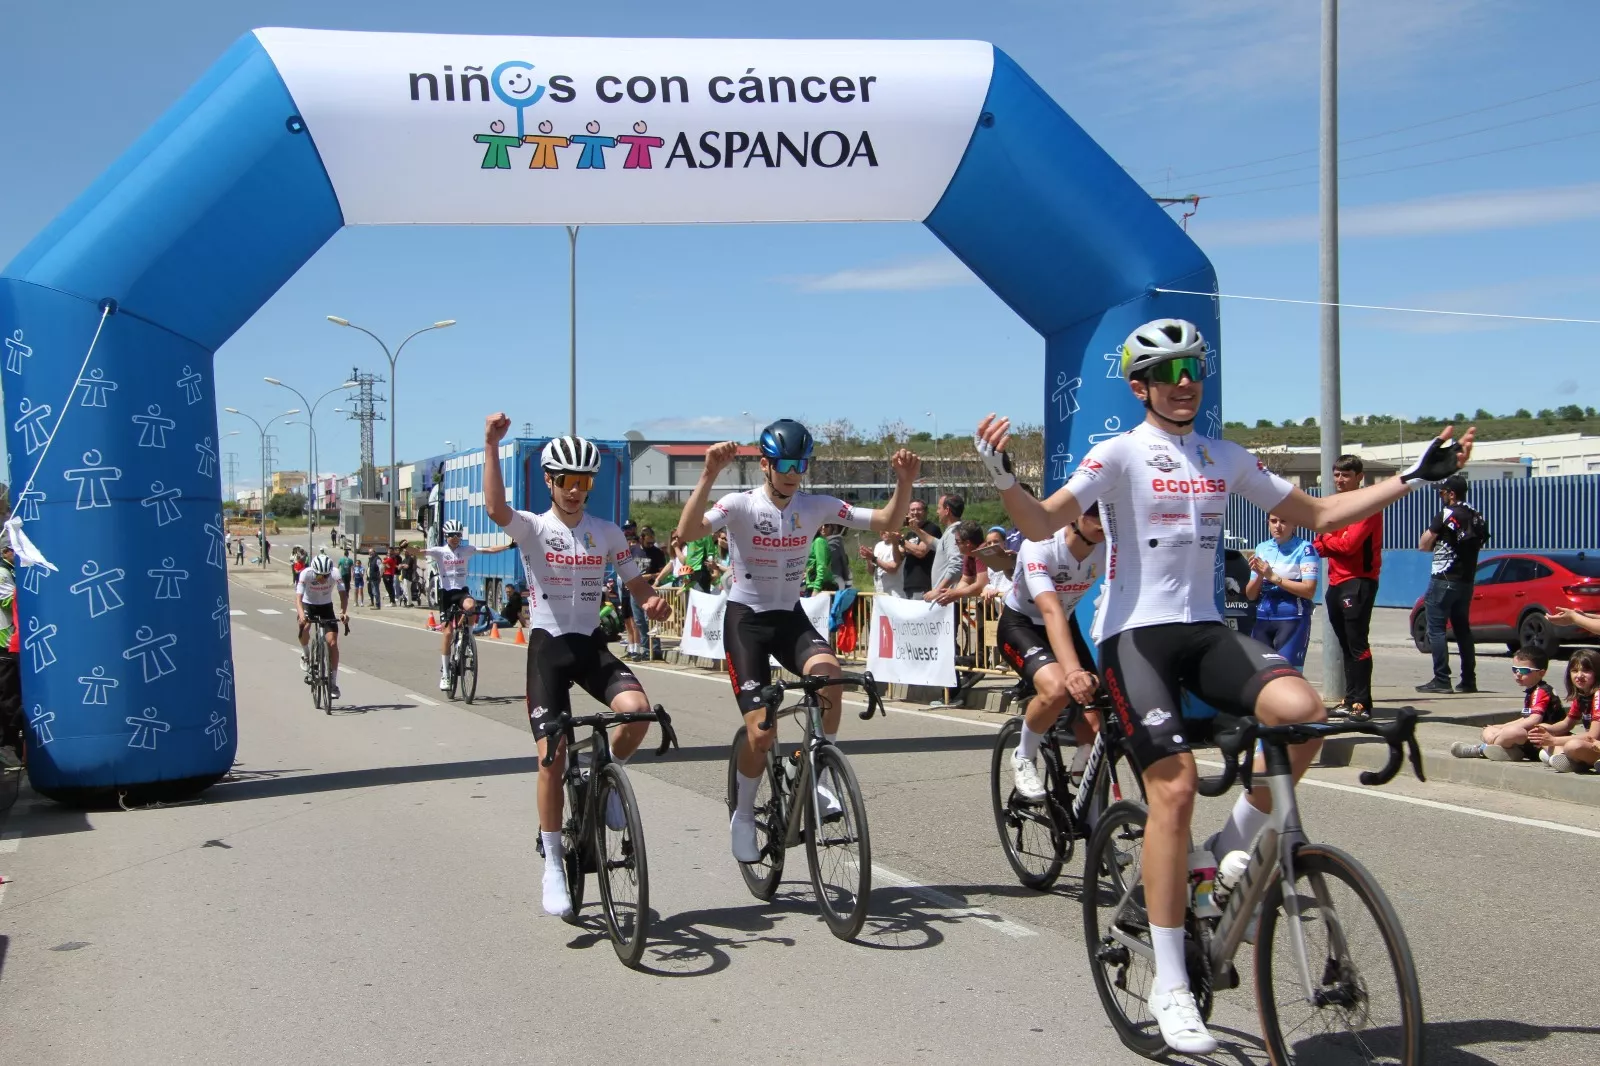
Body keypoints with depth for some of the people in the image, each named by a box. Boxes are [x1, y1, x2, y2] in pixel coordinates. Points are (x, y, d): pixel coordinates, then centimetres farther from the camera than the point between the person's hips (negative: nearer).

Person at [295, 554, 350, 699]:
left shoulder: (335, 574, -25)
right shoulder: (306, 574, -28)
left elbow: (343, 594, -27)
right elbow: (298, 598, -33)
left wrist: (344, 612, -46)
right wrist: (301, 614, -52)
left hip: (326, 606, 1)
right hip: (308, 605, -1)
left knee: (333, 643, -10)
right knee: (304, 626, -34)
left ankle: (333, 682, -1)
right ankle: (305, 655, -4)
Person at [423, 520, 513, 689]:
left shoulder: (467, 549, 2)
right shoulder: (439, 551, -3)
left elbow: (489, 550, -2)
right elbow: (421, 552, -18)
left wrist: (510, 545, -12)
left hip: (461, 590, 1)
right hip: (446, 592, -1)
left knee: (470, 606, -35)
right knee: (447, 632, -5)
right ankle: (444, 674, 5)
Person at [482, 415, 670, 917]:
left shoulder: (607, 532, 5)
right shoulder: (533, 528, -5)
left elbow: (636, 584, 10)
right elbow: (495, 508, -27)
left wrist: (653, 600, -14)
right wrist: (491, 445, -35)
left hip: (592, 644, 2)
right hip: (548, 645, -2)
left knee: (637, 707, -26)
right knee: (552, 754, -9)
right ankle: (552, 865, 5)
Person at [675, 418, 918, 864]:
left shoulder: (816, 507, -3)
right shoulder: (741, 504, -15)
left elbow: (885, 521, -4)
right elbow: (687, 531, -33)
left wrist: (904, 482, -21)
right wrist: (709, 475, -44)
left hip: (790, 616, 3)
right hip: (746, 616, -3)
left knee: (828, 670, -31)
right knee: (762, 731, -13)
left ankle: (819, 778, -11)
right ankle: (742, 814, 16)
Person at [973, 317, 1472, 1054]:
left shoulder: (1226, 459, 13)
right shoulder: (1121, 453, -3)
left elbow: (1316, 515, 19)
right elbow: (1041, 525, -15)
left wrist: (1415, 477, 17)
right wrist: (1001, 477, -35)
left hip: (1204, 629, 5)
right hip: (1134, 633, -4)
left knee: (1300, 709, -25)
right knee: (1175, 787, -17)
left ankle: (1234, 849, 1)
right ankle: (1169, 985, -5)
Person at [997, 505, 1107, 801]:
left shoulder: (1108, 550, -18)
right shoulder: (1040, 546, -33)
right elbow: (1051, 610, -45)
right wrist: (1073, 670, -59)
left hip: (1066, 625, 5)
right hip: (1020, 625, -5)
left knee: (1094, 725, -8)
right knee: (1057, 688, -34)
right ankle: (1023, 758, -6)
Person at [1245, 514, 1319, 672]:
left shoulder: (1304, 548, -5)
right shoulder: (1261, 548, 10)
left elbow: (1309, 590, -12)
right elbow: (1250, 595, 12)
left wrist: (1273, 577, -14)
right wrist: (1259, 576, -8)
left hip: (1293, 618, -5)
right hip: (1263, 617, 6)